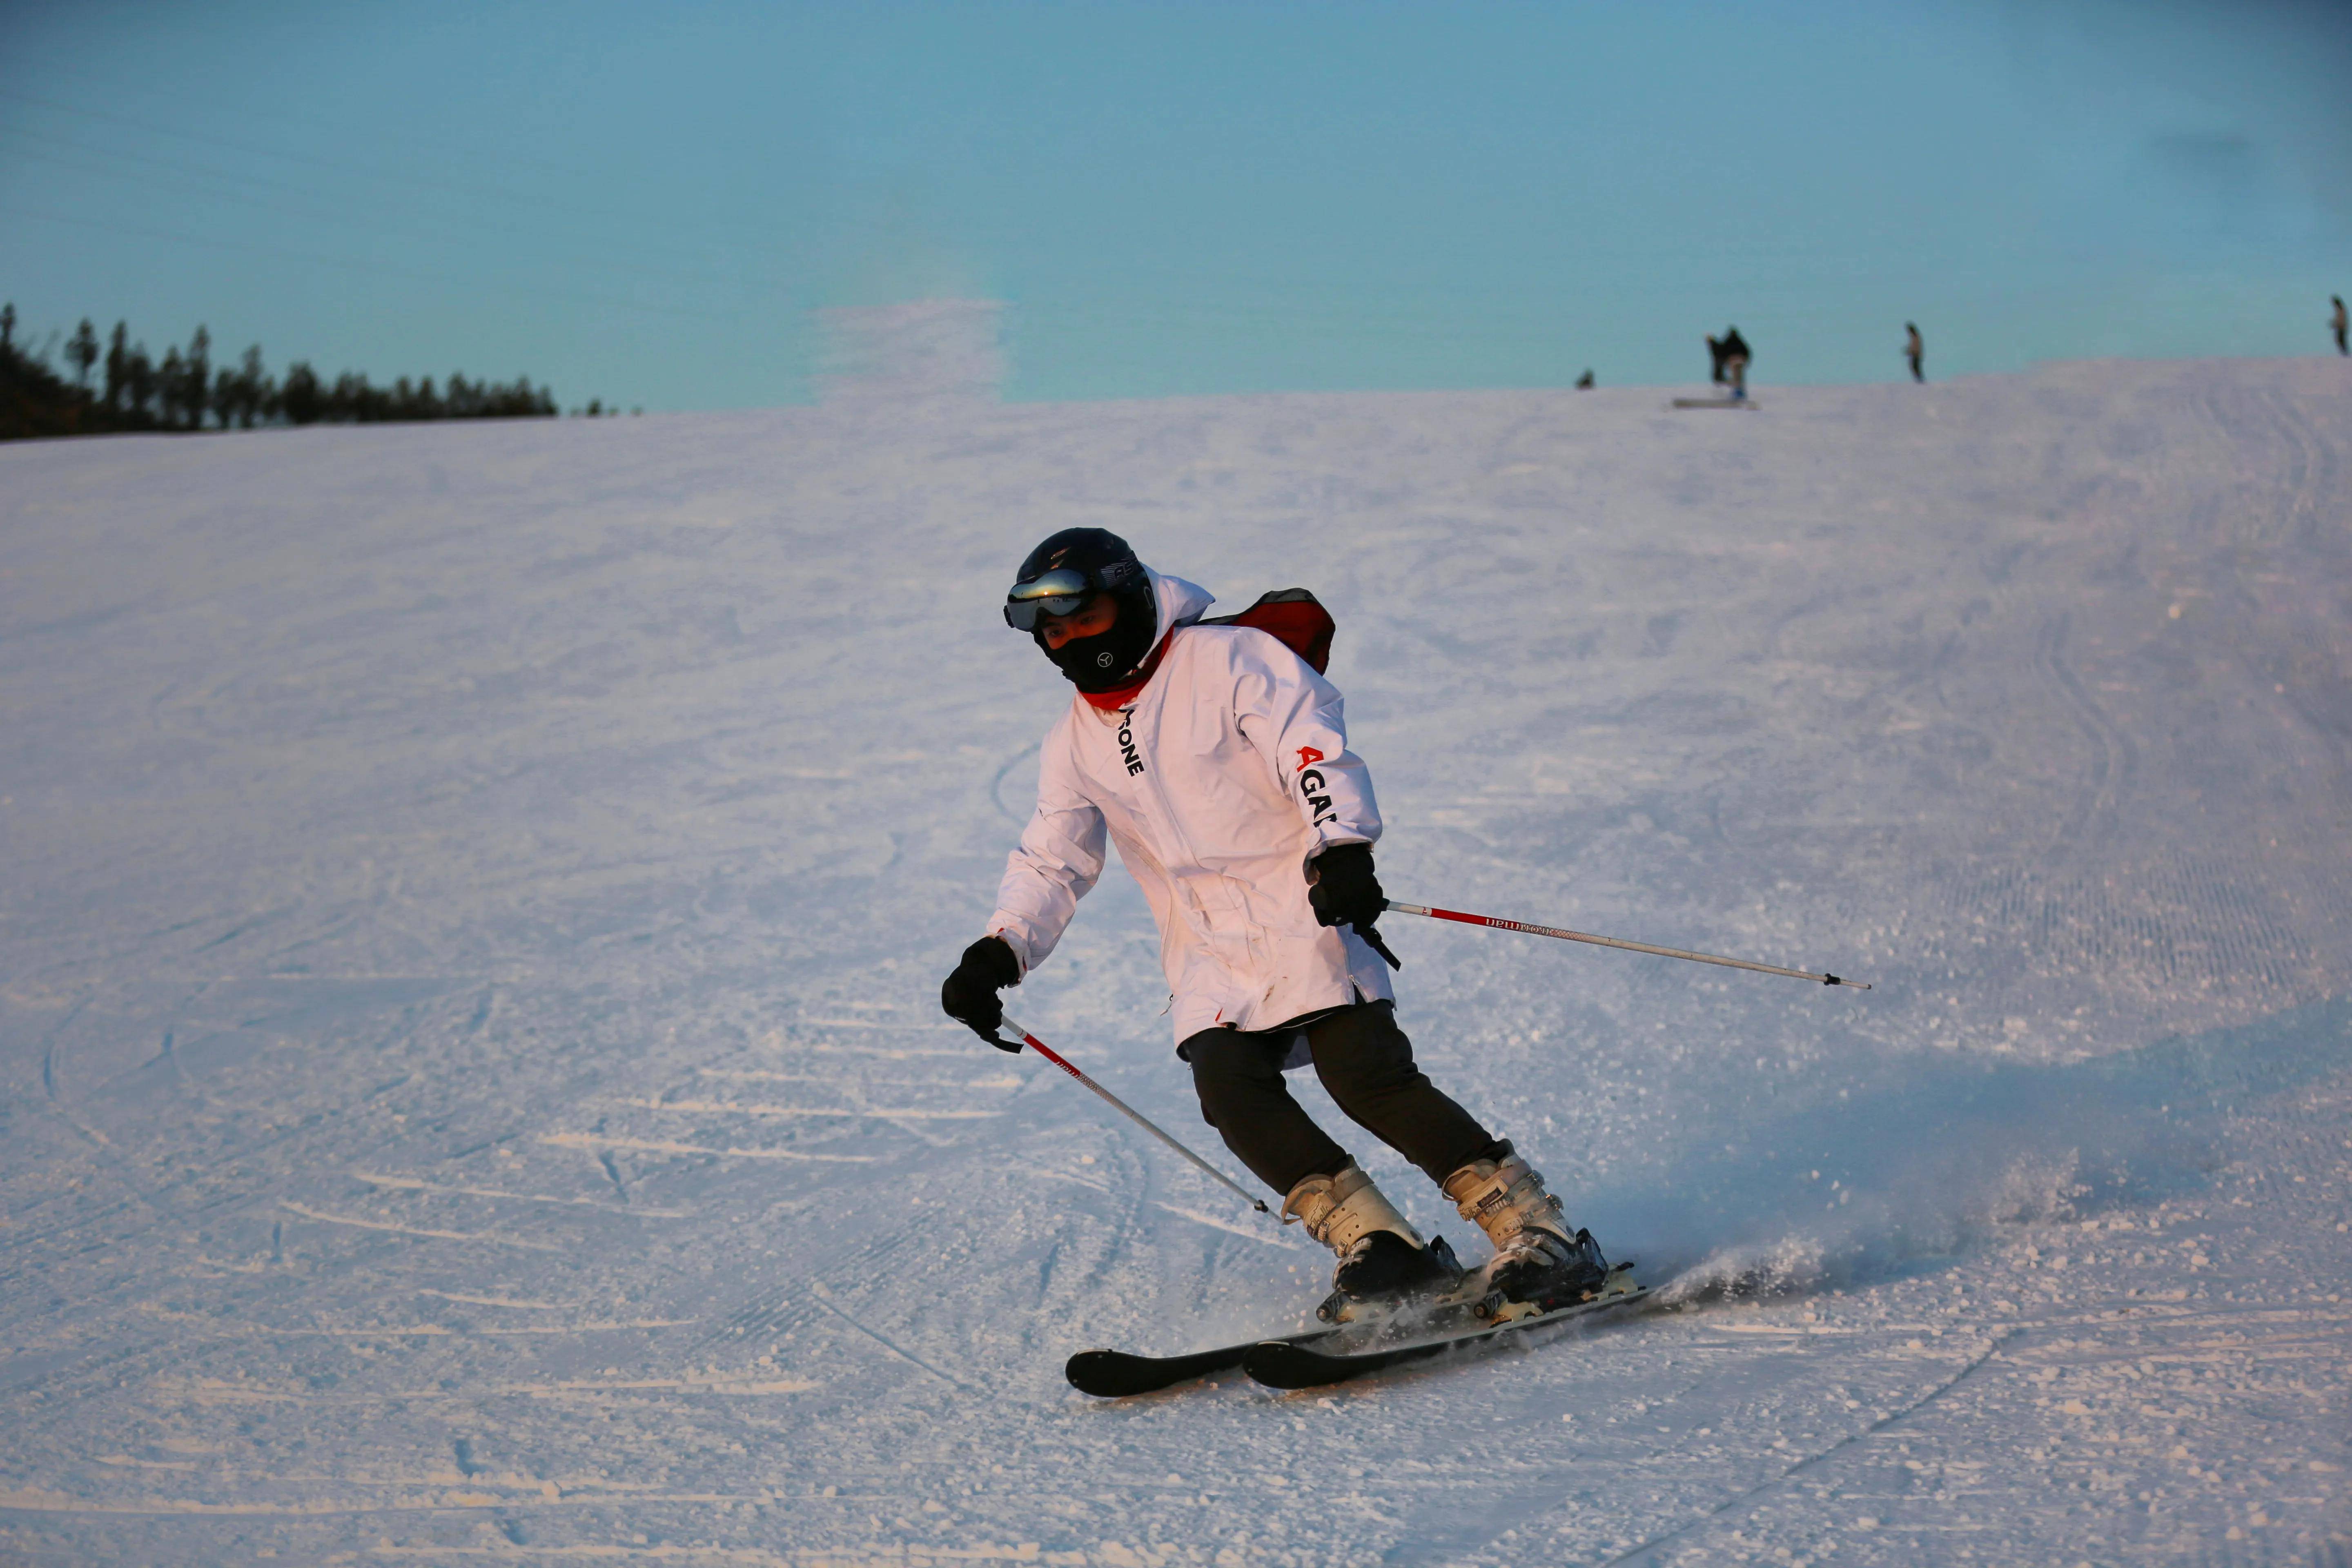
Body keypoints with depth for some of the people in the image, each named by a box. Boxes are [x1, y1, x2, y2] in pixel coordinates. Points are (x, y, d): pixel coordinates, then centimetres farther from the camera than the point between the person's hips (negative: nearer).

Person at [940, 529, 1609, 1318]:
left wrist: (1340, 847, -32)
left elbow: (1315, 748, -15)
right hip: (1211, 955, 6)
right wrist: (996, 955, 2)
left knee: (1367, 1076, -20)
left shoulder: (1231, 660, -3)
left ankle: (1538, 1236, -14)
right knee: (1228, 1085, -18)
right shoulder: (1075, 744, 15)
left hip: (1306, 909, -6)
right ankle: (1384, 1253, -13)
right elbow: (1049, 862, 19)